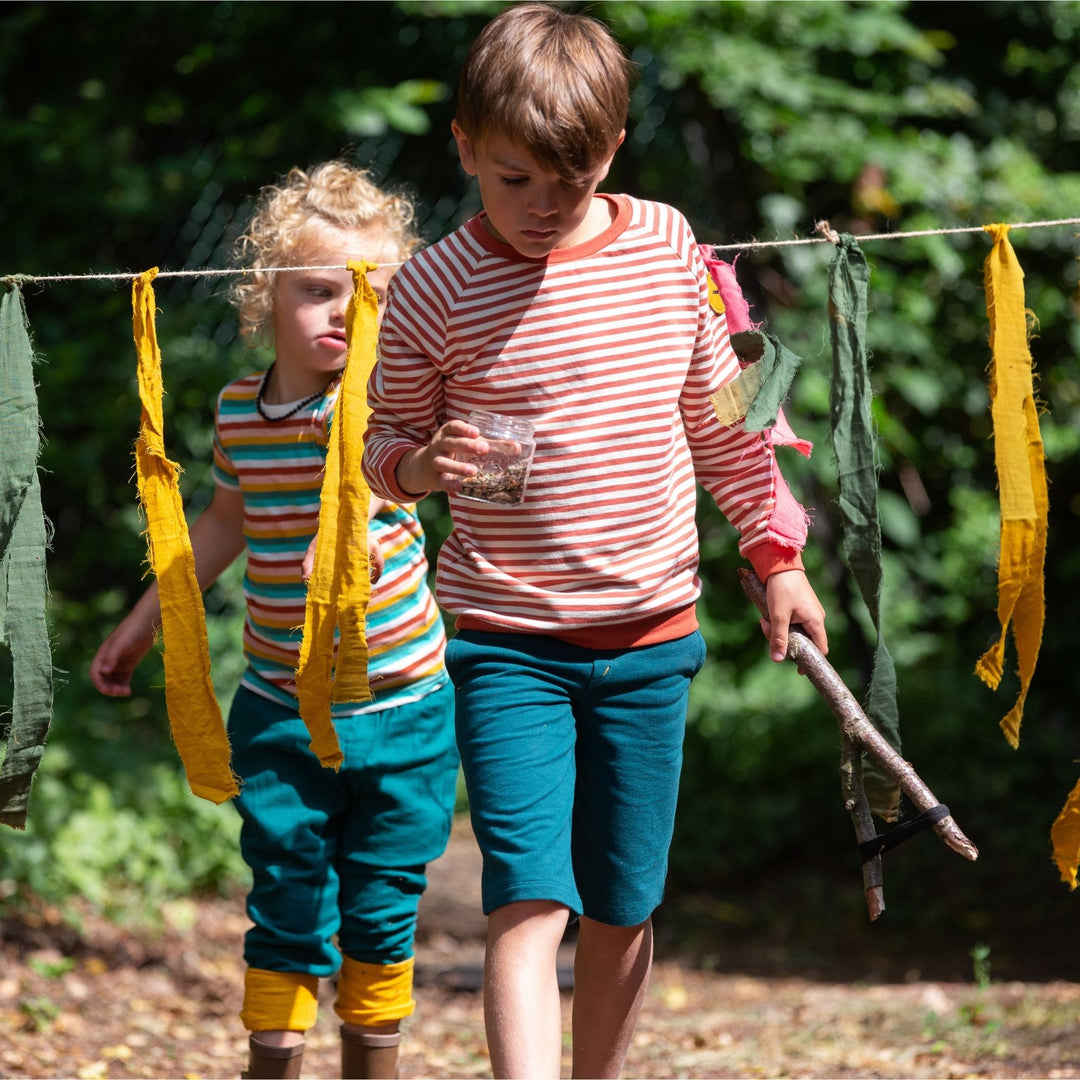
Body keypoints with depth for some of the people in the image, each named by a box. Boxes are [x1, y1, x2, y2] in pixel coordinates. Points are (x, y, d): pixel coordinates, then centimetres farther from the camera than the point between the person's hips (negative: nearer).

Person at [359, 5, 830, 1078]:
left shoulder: (666, 247, 1)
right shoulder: (433, 288, -8)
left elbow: (718, 412, 14)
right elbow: (385, 442, 2)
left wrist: (776, 553, 20)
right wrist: (426, 463, -21)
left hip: (650, 637, 3)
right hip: (505, 645, -3)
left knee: (622, 910, 11)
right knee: (531, 902, -16)